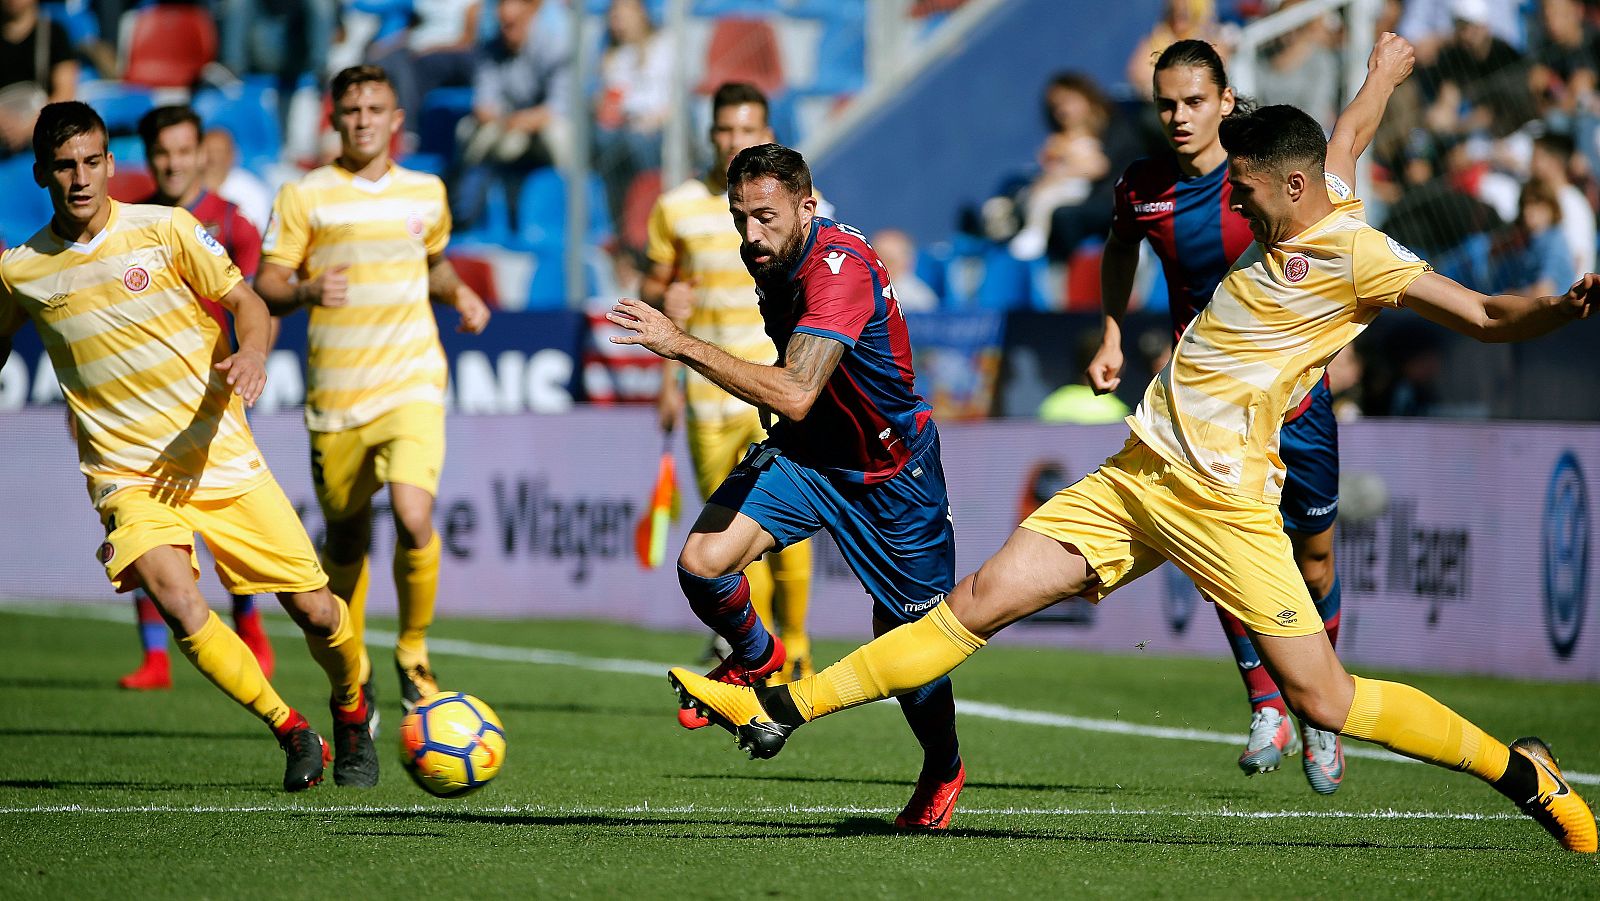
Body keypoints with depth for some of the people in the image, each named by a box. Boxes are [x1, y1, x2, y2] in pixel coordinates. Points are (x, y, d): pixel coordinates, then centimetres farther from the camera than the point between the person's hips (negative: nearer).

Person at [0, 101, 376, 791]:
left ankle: (352, 712, 33)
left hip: (222, 458, 0)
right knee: (181, 607, -27)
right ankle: (290, 729, -8)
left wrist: (250, 355, -21)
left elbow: (246, 303, -1)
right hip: (128, 475, 0)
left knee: (314, 610, 0)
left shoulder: (166, 229, -4)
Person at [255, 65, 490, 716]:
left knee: (414, 517, -21)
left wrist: (460, 295, 10)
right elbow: (265, 289, -4)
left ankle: (413, 651, 1)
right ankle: (352, 667, 34)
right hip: (335, 392, -1)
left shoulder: (426, 193, 10)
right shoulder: (303, 196, -1)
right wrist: (307, 290, -24)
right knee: (346, 537, 9)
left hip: (413, 386, 1)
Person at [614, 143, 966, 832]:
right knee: (702, 563, -19)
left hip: (890, 472, -6)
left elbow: (795, 395, -40)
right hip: (802, 455, 6)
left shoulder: (840, 266, -30)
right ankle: (756, 658, 14)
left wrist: (684, 346, -39)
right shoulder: (771, 257, -4)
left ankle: (943, 771, 34)